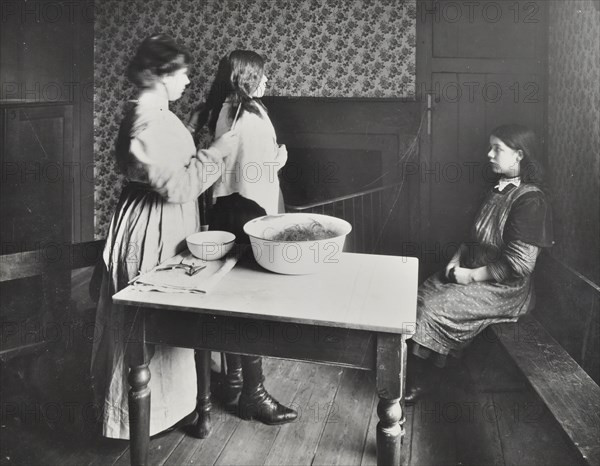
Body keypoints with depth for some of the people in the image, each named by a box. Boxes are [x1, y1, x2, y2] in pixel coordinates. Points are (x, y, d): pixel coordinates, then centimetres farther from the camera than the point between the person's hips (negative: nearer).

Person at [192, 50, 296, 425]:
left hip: (219, 212, 8)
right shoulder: (252, 116, -14)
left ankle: (233, 380, 29)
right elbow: (258, 172, -20)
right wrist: (280, 157, -2)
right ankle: (253, 393, 10)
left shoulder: (210, 113, 9)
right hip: (248, 212, -8)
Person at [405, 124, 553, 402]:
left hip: (505, 288, -8)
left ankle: (423, 377, -1)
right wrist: (457, 258, 2)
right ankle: (414, 371, -2)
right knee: (421, 295, -7)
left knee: (435, 307, -21)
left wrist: (471, 275, -16)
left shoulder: (530, 199, -17)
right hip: (473, 272, 8)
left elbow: (519, 265, -22)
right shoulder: (499, 191, 11)